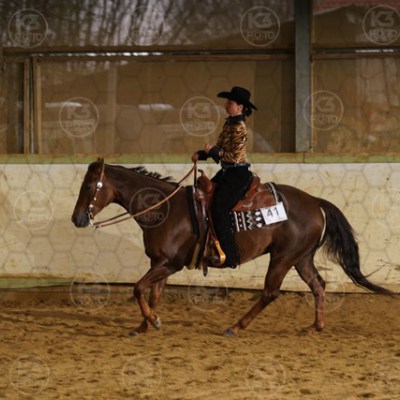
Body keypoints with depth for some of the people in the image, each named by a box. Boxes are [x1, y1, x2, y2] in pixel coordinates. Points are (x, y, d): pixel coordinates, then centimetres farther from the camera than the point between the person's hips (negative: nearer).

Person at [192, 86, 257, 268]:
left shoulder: (239, 127, -15)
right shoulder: (228, 124, 12)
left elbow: (235, 156, -17)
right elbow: (220, 147, 17)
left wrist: (213, 151, -11)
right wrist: (201, 154, 4)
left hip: (238, 173, -10)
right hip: (226, 172, 10)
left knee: (219, 207, -18)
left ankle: (228, 256, -16)